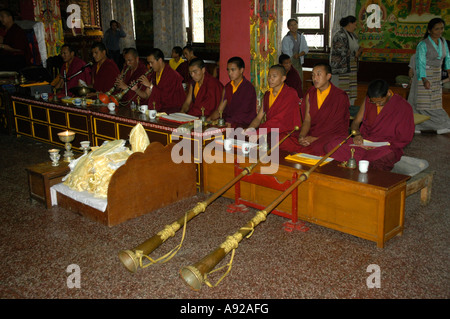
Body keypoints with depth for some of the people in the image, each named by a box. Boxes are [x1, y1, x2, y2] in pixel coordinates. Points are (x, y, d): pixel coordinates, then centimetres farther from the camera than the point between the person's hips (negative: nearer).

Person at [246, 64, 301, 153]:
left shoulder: (291, 94, -10)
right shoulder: (267, 94, 15)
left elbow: (279, 119, -21)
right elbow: (259, 118, 10)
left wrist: (258, 133, -29)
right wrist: (249, 129, -12)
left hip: (288, 136, -6)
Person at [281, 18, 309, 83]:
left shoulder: (302, 37, 8)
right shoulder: (286, 39, -8)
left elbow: (306, 49, 6)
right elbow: (286, 53, -11)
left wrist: (299, 54, -13)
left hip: (299, 63, 5)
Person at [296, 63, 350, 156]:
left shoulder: (340, 96, -6)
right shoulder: (310, 94, 10)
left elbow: (334, 124, -11)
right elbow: (307, 120, 4)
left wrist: (315, 138, -20)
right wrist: (301, 136, -16)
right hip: (312, 133, 4)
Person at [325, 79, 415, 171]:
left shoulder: (403, 107, -5)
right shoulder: (368, 101, 6)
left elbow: (404, 139, -3)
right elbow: (355, 122, 13)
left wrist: (379, 146, -18)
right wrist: (357, 134, -12)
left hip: (388, 146, -3)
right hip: (364, 142, 4)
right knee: (332, 145, -23)